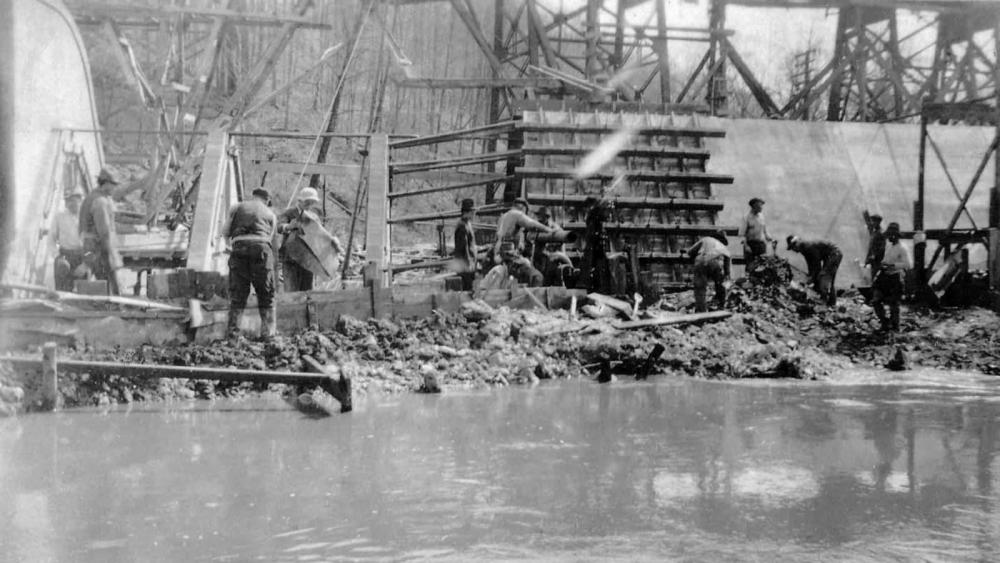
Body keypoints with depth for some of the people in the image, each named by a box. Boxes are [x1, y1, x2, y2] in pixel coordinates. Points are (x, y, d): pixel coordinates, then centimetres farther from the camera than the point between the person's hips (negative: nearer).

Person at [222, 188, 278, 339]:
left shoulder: (237, 207, 21)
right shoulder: (270, 214, 22)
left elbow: (225, 232, 15)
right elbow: (270, 238, 15)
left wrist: (230, 244, 34)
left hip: (239, 248, 1)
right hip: (261, 247, -1)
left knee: (237, 292, 7)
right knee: (266, 294, 8)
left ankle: (232, 330, 2)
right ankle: (268, 330, 4)